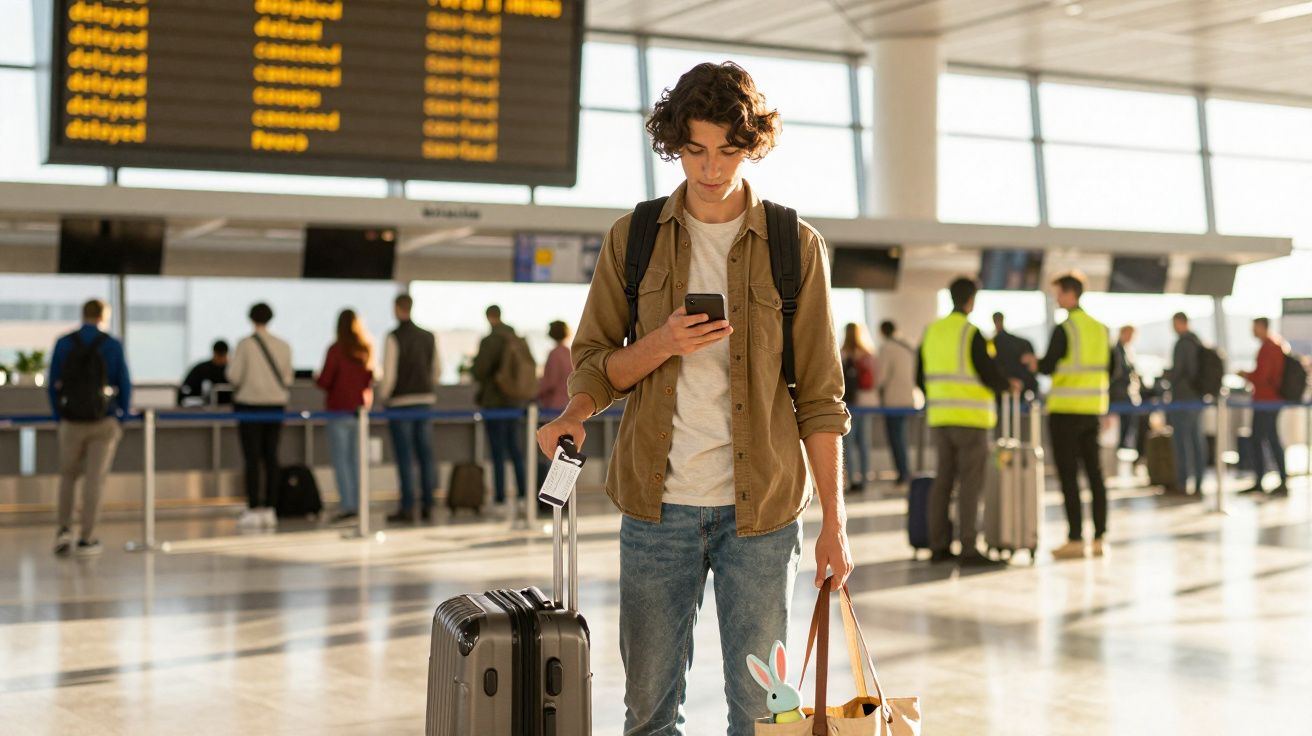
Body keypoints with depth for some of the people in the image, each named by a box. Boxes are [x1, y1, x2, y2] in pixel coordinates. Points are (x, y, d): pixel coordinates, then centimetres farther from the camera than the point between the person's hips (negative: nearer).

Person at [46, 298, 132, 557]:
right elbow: (124, 385, -1)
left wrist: (59, 415, 9)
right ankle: (86, 539, 4)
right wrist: (122, 416, 9)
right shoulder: (112, 345, -4)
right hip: (104, 421, -1)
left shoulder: (63, 344, 0)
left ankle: (64, 529, 5)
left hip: (72, 421, 1)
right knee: (95, 479, 2)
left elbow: (52, 384, 1)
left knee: (68, 475, 16)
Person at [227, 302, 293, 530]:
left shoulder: (245, 344, -8)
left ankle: (253, 511, -4)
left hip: (250, 403, -4)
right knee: (271, 457, 7)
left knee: (252, 459, -2)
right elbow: (288, 379, 8)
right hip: (276, 405, 4)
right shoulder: (283, 346, 4)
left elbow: (233, 376, -7)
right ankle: (269, 510, 8)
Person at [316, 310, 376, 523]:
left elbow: (324, 381, -12)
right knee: (356, 458, 12)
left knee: (341, 459, -1)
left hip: (339, 409, -5)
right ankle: (359, 503, 12)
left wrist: (316, 378, 8)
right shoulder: (367, 350, 2)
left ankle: (347, 505, -6)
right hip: (360, 408, 5)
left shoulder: (336, 350, -12)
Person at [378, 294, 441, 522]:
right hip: (425, 401, 5)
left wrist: (383, 396, 3)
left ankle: (407, 508, -3)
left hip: (401, 402, -5)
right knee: (425, 455, 8)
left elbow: (389, 374, -12)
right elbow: (437, 371, 12)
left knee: (405, 457, -2)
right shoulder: (428, 337, 9)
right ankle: (427, 506, 9)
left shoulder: (394, 337, -9)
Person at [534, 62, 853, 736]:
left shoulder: (797, 248, 2)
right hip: (657, 503, 1)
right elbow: (591, 366, 7)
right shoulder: (633, 240, 6)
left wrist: (833, 520, -2)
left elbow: (819, 395, 2)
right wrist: (661, 345, -13)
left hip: (760, 509, -1)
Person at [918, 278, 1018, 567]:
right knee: (970, 483, -4)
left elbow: (921, 378, 12)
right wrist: (1010, 385, 7)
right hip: (971, 419, -6)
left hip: (940, 419, 6)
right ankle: (969, 549, -6)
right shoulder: (972, 334, -11)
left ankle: (938, 546, 12)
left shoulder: (931, 333, 8)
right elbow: (990, 375, -14)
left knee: (943, 480, 10)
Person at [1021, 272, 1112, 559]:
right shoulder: (1100, 328, 9)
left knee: (1068, 475, -2)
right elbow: (1109, 371, 14)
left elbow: (1047, 368, -15)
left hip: (1065, 410, -6)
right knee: (1094, 473, 9)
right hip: (1092, 410, 6)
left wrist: (1035, 362, 5)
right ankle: (1098, 538, 11)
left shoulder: (1063, 330, -12)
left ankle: (1076, 539, -3)